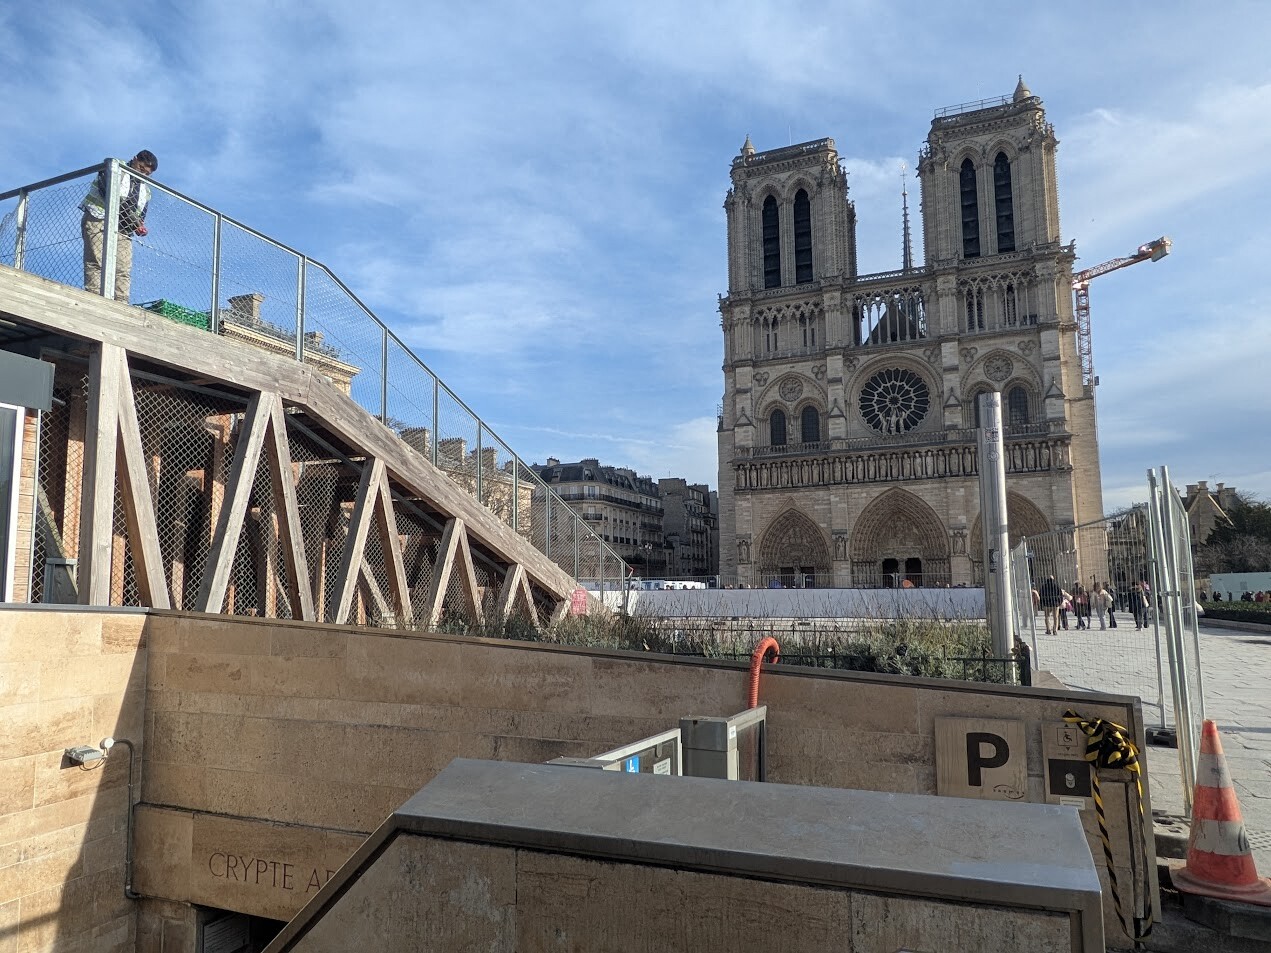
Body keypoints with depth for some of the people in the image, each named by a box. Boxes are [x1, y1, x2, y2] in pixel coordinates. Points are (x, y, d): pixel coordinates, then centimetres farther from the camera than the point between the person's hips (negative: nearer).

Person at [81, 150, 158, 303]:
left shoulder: (145, 190, 19)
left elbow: (140, 216, 18)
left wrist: (139, 225, -6)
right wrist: (131, 217, -20)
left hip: (123, 228, 6)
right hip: (98, 220, -5)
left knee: (124, 270, -8)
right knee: (96, 262, -15)